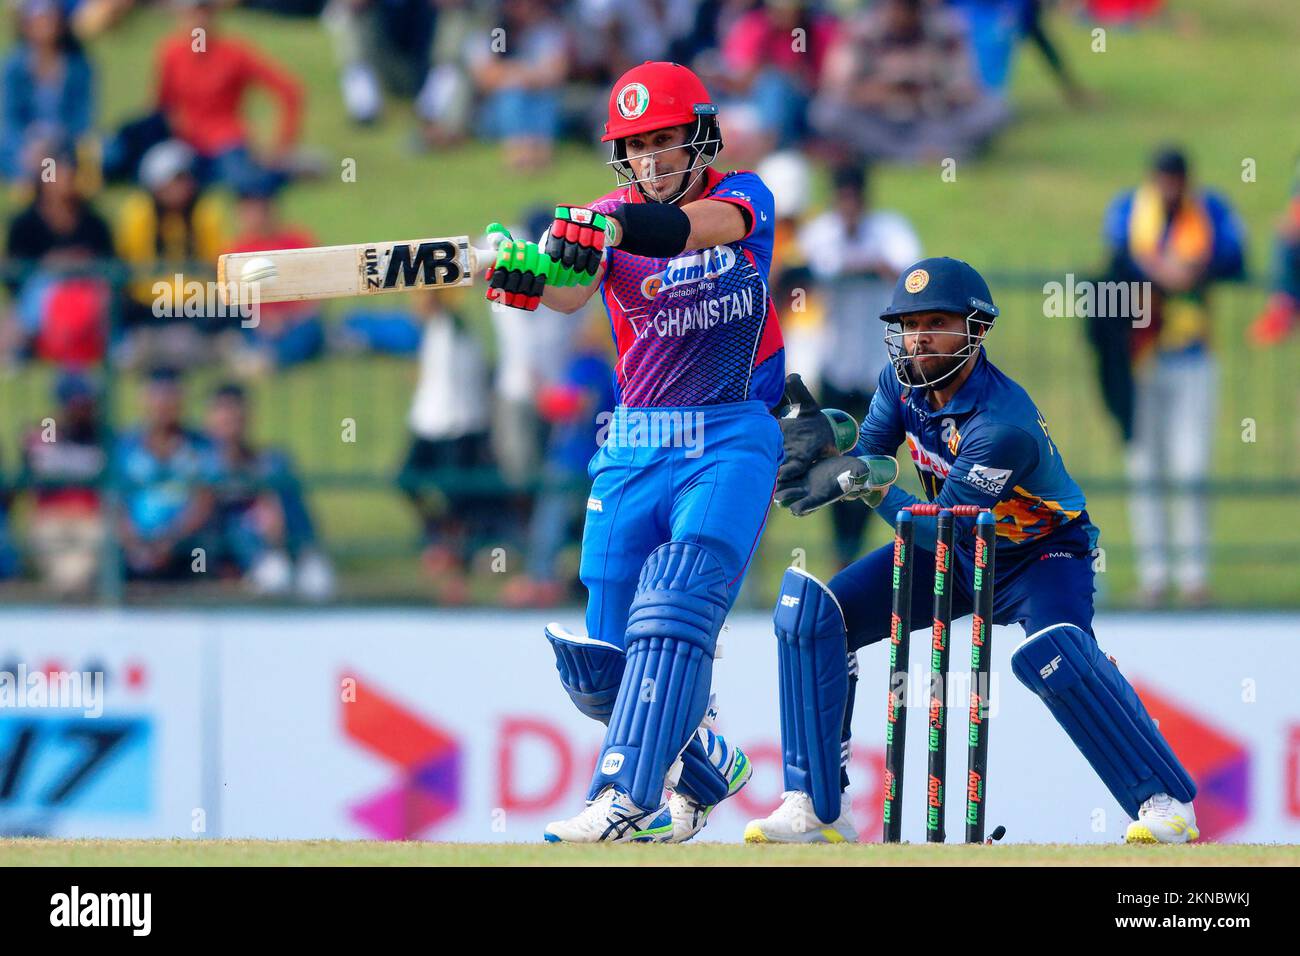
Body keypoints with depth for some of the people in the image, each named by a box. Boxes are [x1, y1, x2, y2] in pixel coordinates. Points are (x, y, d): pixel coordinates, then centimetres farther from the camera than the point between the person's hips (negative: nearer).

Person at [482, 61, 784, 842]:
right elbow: (573, 291, -17)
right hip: (635, 448, 3)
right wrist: (530, 273, -43)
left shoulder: (744, 198, 1)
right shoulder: (608, 220, 4)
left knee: (675, 608, -25)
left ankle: (625, 801, -32)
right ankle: (706, 764, 27)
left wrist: (611, 228, -44)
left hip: (731, 442, -3)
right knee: (601, 666, 1)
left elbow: (705, 224, -24)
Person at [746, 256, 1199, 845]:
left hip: (1041, 554, -7)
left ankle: (1164, 801, -22)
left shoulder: (1005, 425, -34)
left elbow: (940, 529, -34)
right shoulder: (902, 382, -11)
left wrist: (870, 484, -44)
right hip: (953, 553, 7)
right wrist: (820, 447, -30)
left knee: (1051, 654, -37)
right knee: (809, 613, -9)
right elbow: (862, 462, -10)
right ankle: (815, 811, -6)